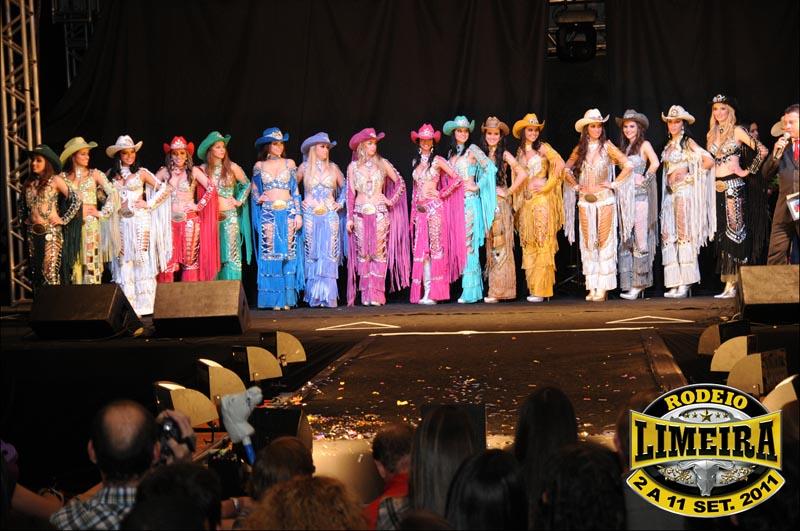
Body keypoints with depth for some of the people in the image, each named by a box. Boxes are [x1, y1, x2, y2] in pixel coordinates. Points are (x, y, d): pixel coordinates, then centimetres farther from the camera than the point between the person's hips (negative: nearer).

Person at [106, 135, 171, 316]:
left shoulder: (141, 173, 2)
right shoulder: (111, 175, 9)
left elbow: (164, 188, 2)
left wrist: (149, 204, -4)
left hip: (140, 221, -2)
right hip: (121, 223, 3)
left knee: (141, 260, -3)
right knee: (124, 262, 0)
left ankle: (141, 306, 1)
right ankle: (127, 306, 2)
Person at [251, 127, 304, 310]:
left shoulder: (289, 164, 8)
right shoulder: (259, 166, 7)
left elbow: (295, 191, 7)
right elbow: (254, 192, 14)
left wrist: (298, 213, 1)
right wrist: (259, 199, -7)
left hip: (288, 212, 0)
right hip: (268, 214, 0)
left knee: (289, 253, -3)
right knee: (270, 253, -4)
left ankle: (287, 298, 0)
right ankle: (274, 299, -2)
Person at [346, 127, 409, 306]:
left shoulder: (382, 164, 5)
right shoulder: (353, 167, 7)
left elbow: (400, 182, 12)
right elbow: (350, 193, 7)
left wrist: (391, 200, 1)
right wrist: (349, 218, 3)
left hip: (380, 213, -1)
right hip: (361, 214, 1)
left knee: (379, 252, -5)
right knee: (363, 253, -2)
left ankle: (377, 294, -5)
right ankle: (366, 294, 1)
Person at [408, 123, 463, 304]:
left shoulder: (437, 160, -1)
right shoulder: (415, 162, 15)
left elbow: (457, 179, -5)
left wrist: (441, 194, -5)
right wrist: (414, 208, 15)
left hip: (435, 207, -5)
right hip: (420, 209, 5)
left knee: (435, 248, -7)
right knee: (421, 250, 0)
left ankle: (434, 293, -8)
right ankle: (425, 292, -1)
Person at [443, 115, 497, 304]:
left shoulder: (472, 150, -2)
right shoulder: (452, 152, 16)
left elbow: (491, 168, -10)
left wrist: (477, 186, -9)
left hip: (469, 201, -6)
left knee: (468, 242, -9)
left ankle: (470, 291, -8)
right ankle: (466, 288, 6)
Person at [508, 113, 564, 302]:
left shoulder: (543, 148, -1)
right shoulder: (520, 151, 15)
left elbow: (560, 164, -12)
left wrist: (548, 184, -11)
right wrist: (512, 191, 8)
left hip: (541, 200, -6)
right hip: (525, 201, 6)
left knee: (542, 243, -8)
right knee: (528, 245, 4)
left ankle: (542, 289, -9)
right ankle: (532, 288, 7)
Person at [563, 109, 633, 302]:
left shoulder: (607, 147, 0)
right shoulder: (580, 149, 7)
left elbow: (628, 165, -5)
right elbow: (566, 170, 15)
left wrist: (614, 184, -7)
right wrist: (576, 186, 4)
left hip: (605, 200, -3)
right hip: (586, 201, 3)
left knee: (605, 241, -4)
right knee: (588, 243, 3)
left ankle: (602, 287, -3)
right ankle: (592, 287, 6)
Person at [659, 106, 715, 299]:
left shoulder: (687, 143, -3)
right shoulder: (669, 145, 17)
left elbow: (709, 161, -12)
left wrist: (692, 175, -4)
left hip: (684, 192, -7)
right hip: (670, 194, 7)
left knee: (684, 235, -8)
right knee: (668, 237, 0)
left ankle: (685, 284, -8)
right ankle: (674, 283, -1)